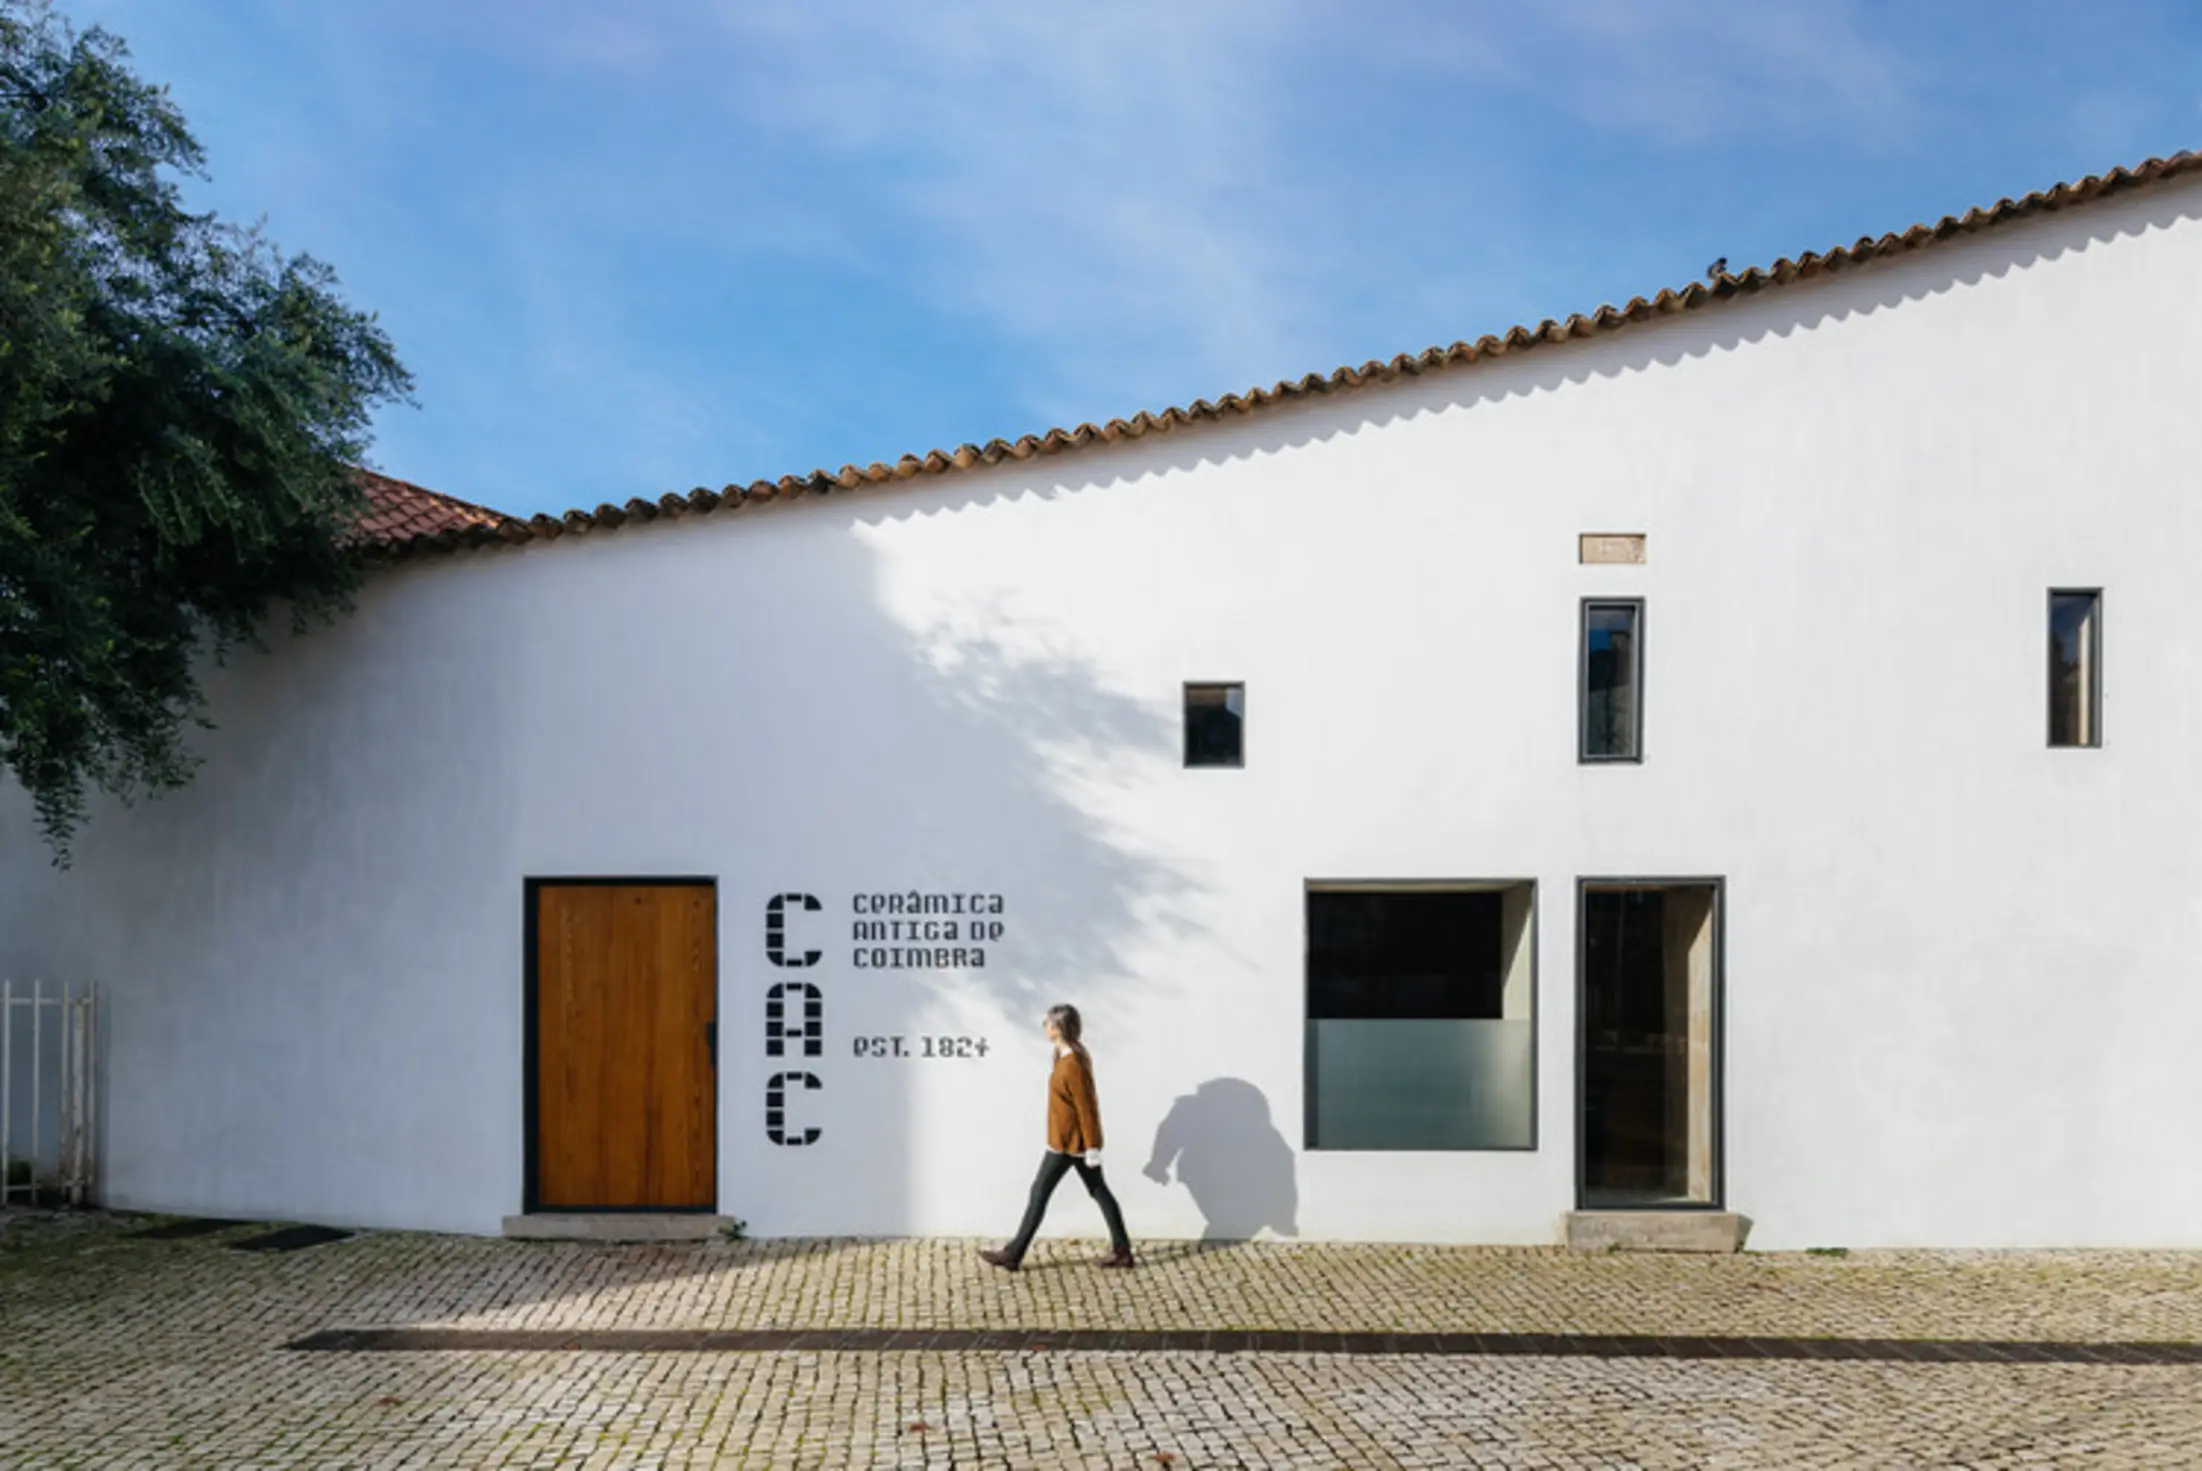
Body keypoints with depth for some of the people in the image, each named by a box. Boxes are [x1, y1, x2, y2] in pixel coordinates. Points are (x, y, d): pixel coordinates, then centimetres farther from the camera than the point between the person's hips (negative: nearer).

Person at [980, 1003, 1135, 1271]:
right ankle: (1121, 1250, 17)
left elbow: (1087, 1108, -22)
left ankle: (1013, 1255, 9)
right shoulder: (1069, 1055, 6)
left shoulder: (1072, 1065, -24)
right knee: (1098, 1190, 12)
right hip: (1076, 1140, 10)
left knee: (1039, 1192, 0)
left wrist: (1092, 1148, -18)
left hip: (1067, 1142, -10)